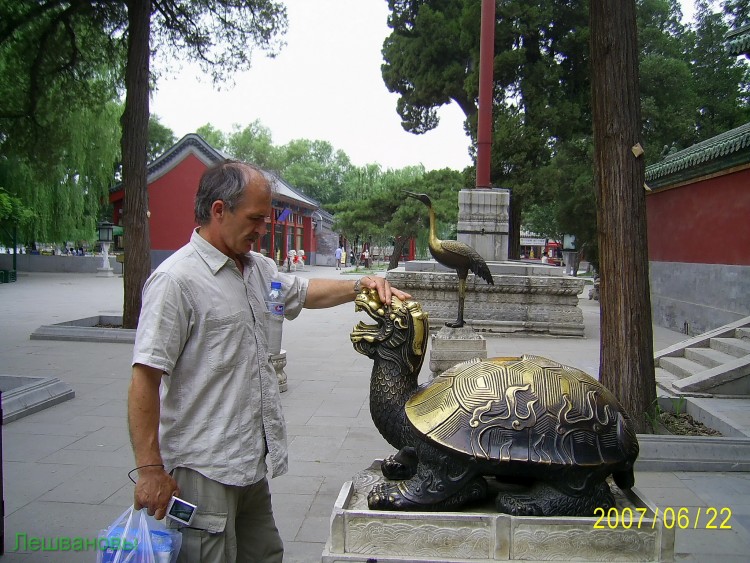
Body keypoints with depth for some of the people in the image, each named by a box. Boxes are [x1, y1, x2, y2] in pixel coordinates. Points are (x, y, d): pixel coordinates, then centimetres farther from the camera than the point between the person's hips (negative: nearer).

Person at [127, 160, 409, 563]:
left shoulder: (258, 268, 9)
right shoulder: (177, 280, -17)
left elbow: (304, 292, 26)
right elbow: (145, 380, -19)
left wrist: (360, 286, 9)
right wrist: (150, 471, -19)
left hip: (253, 462, 8)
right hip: (204, 470, -8)